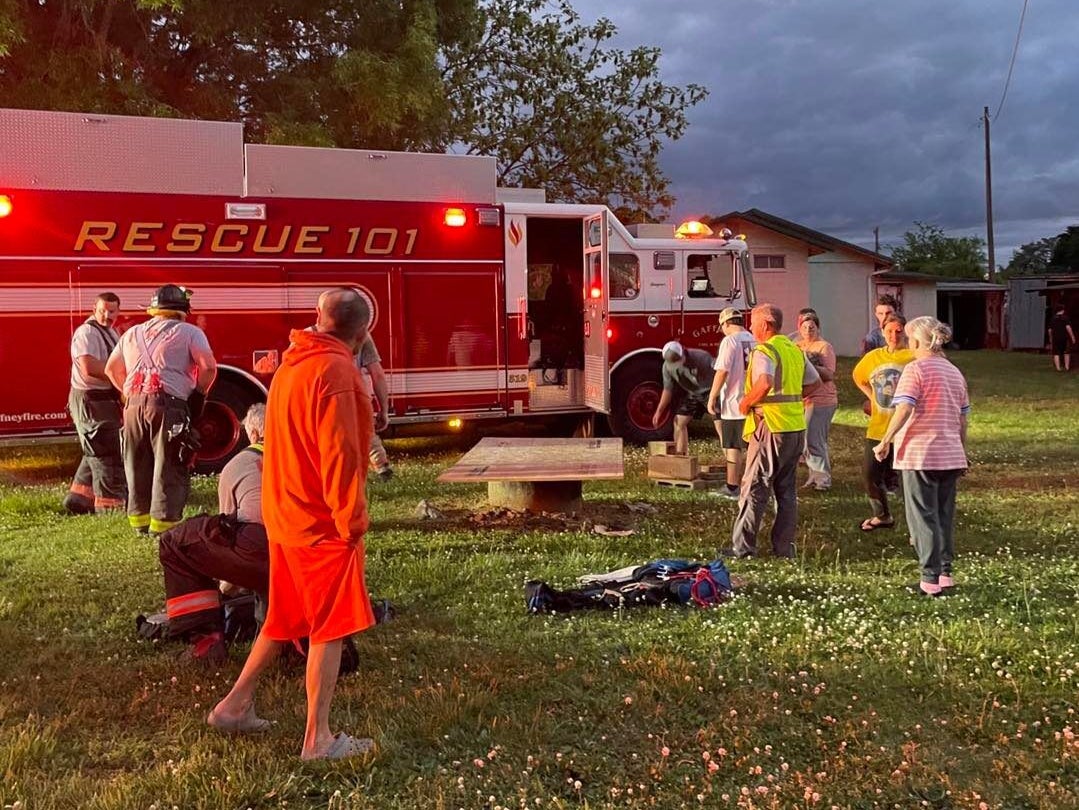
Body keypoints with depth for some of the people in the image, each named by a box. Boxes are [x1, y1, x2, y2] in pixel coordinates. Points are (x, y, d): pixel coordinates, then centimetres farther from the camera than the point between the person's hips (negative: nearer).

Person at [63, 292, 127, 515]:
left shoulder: (110, 332, 16)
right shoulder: (87, 333, -15)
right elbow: (89, 367, -26)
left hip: (106, 400, 10)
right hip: (91, 402, -10)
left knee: (96, 453, 18)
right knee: (106, 455, -6)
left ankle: (78, 499, 27)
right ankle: (110, 505, 0)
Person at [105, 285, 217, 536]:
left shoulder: (132, 333, 22)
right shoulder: (188, 332, 4)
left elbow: (112, 369, 28)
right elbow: (209, 367, -8)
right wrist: (197, 396, 3)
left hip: (134, 405, 6)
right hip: (169, 404, -5)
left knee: (138, 465, 15)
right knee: (169, 467, -2)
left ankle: (139, 518, 23)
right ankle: (163, 522, -4)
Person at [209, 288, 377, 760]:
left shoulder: (291, 365, 10)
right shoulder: (335, 371, -19)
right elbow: (339, 455, -23)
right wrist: (351, 521, -15)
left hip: (284, 515, 9)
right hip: (322, 523, -9)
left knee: (285, 619, 21)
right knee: (330, 628, 2)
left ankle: (235, 706, 29)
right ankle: (318, 740, 8)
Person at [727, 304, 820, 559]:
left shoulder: (764, 351, -13)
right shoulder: (795, 350, 14)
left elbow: (765, 383, -30)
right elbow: (814, 381, 22)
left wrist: (746, 402, -15)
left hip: (771, 426, -8)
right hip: (796, 427, 8)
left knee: (754, 488, -3)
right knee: (786, 490, 13)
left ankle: (742, 547, 0)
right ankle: (784, 547, 16)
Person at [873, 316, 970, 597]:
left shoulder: (915, 369, -9)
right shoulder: (955, 372, 12)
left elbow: (904, 410, -21)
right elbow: (962, 418, 15)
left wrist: (885, 441, -17)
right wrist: (963, 453, 22)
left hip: (920, 454, -6)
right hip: (950, 456, 6)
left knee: (923, 518, -1)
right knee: (944, 516, 15)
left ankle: (931, 580, -2)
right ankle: (946, 574, 18)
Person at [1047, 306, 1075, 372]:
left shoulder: (1053, 319, 8)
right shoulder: (1065, 318, -4)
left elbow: (1050, 330, 11)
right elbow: (1068, 327, -14)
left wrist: (1051, 340, 22)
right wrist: (1072, 337, -11)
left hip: (1055, 338, 2)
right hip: (1064, 338, -2)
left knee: (1056, 353, 2)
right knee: (1066, 352, 13)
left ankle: (1058, 368, -6)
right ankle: (1067, 367, 10)